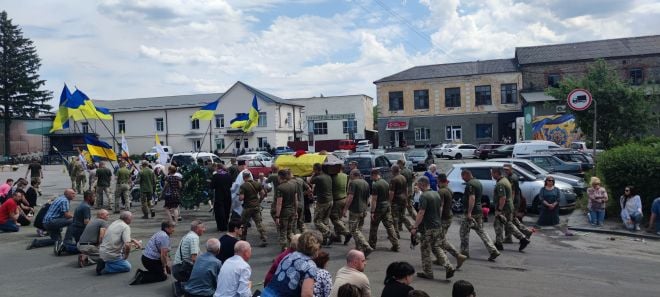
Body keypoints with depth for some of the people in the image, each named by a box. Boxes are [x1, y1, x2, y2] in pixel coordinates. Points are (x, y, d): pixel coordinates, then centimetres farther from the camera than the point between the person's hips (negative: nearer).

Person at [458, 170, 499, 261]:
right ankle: (493, 251, 3)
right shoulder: (478, 182, 15)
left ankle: (464, 252, 13)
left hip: (472, 212, -9)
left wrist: (469, 213, -28)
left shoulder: (470, 184, -16)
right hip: (479, 211, 9)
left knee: (464, 232, 5)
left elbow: (472, 198, -26)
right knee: (481, 231, 11)